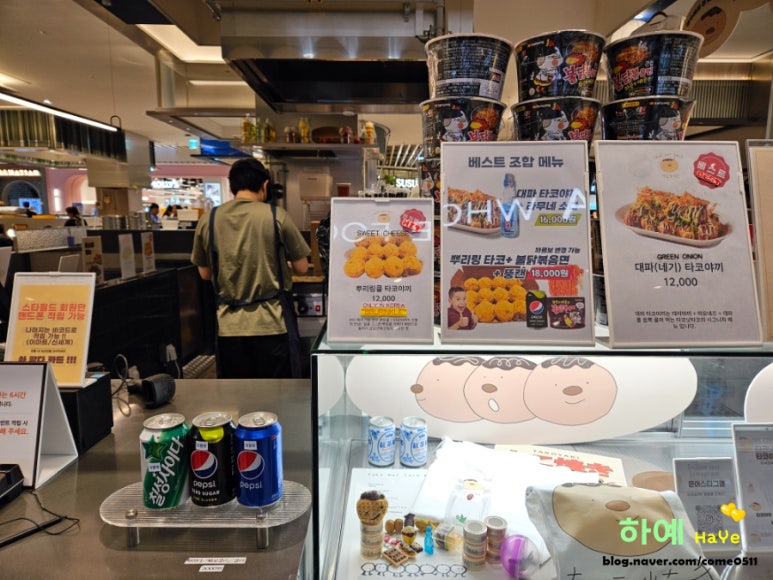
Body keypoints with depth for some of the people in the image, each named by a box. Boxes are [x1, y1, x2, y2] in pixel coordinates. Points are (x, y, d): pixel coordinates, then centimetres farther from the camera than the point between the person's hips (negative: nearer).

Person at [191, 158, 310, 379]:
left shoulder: (208, 220, 1)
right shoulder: (276, 216, -6)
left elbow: (205, 273, 11)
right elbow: (301, 267, 0)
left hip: (229, 325, 3)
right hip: (272, 323, -2)